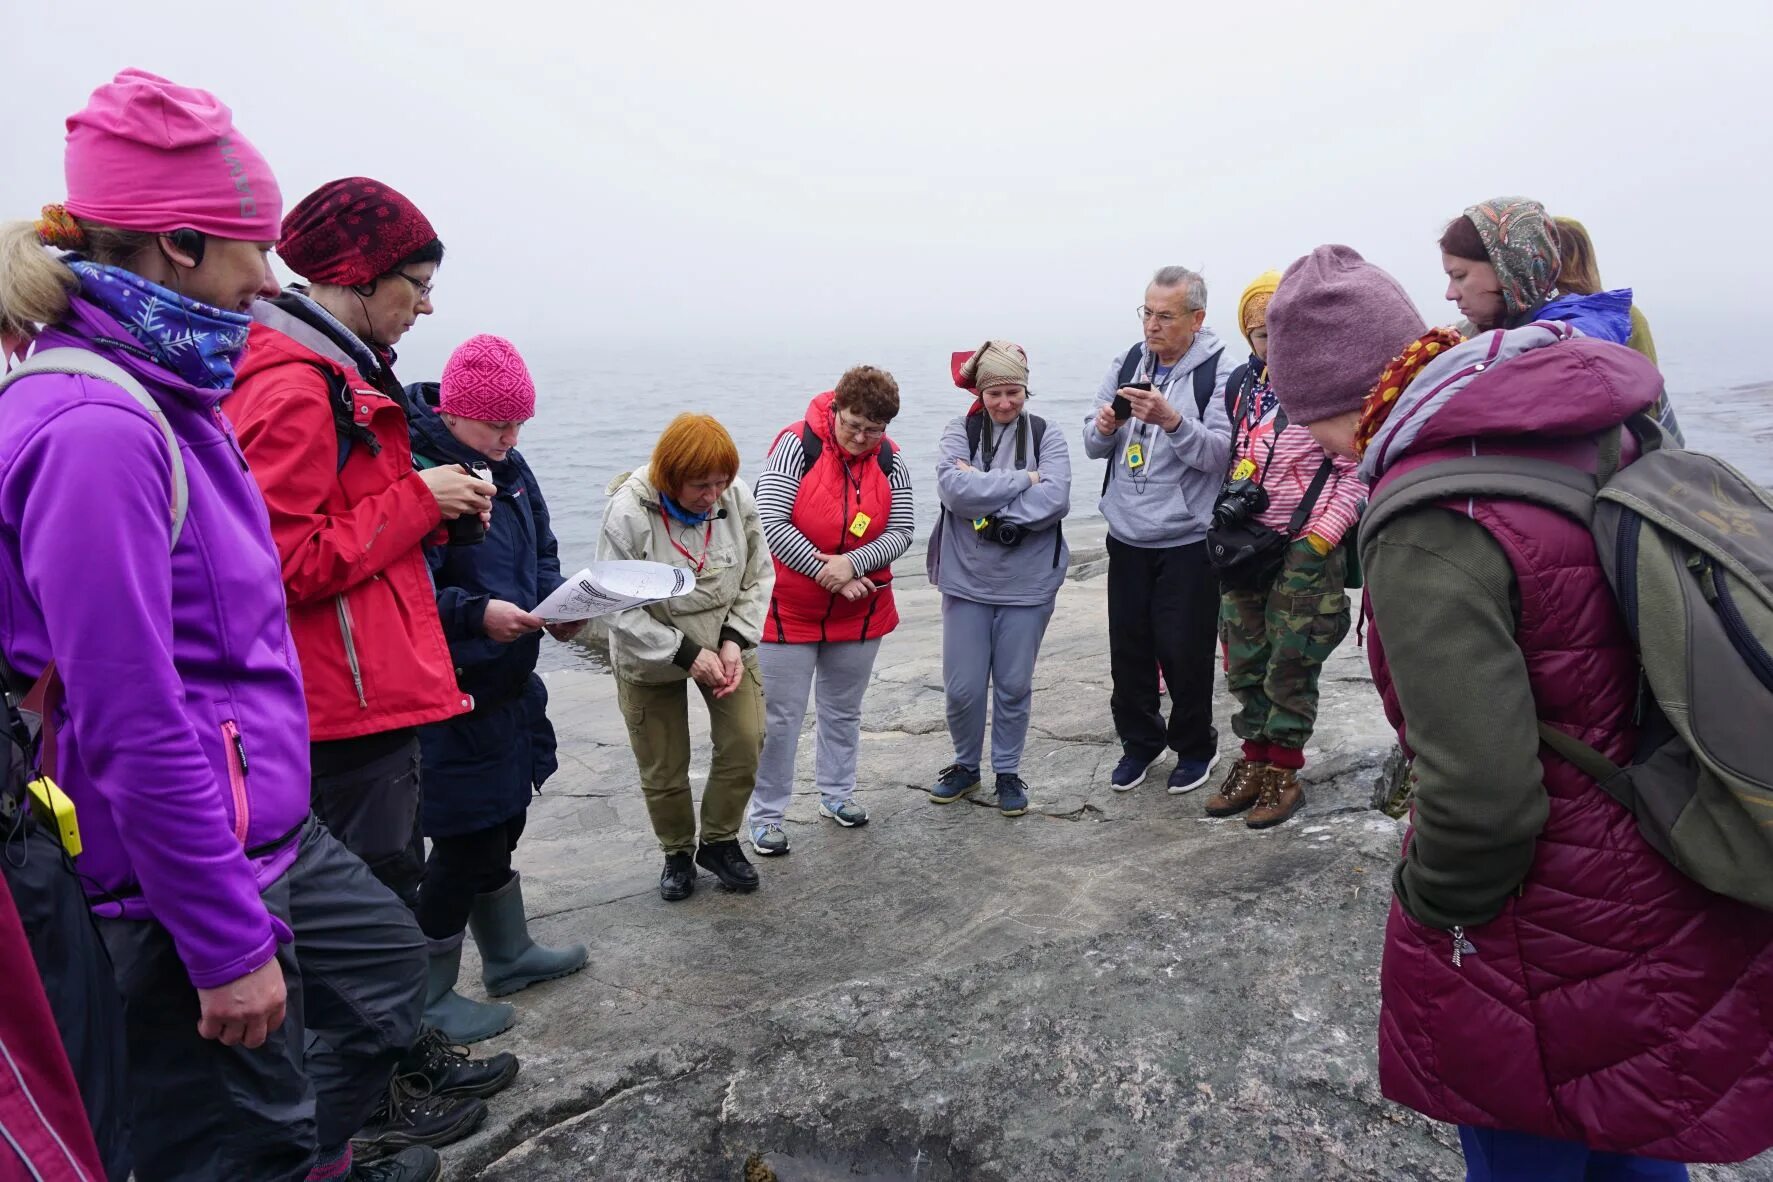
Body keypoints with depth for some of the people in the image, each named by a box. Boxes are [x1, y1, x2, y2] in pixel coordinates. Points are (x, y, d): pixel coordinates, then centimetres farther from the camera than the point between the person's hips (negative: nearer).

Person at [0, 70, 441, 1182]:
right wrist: (228, 942, -20)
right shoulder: (95, 427, -24)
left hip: (270, 826, 10)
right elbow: (132, 726, -26)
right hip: (183, 870, -10)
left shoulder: (164, 399, 7)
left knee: (387, 962, 27)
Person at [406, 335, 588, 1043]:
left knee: (500, 825, 22)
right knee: (464, 841, 2)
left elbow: (542, 555, 17)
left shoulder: (510, 468, 8)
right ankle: (426, 998, 22)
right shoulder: (419, 471, -20)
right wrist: (476, 613, -35)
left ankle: (509, 955, 41)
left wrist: (558, 603, -1)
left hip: (509, 686, 9)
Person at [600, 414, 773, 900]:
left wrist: (735, 640, -16)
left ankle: (720, 842, 19)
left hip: (726, 646, 2)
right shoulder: (630, 511, -25)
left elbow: (759, 576, -4)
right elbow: (617, 605, -21)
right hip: (651, 659, -2)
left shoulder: (737, 498, -16)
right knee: (662, 768, 7)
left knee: (745, 743, -6)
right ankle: (677, 852, 34)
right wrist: (686, 654, -23)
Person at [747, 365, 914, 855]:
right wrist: (824, 571, -21)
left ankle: (837, 793, 37)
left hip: (859, 611, 4)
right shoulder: (797, 444, -16)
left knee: (844, 708, 19)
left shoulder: (890, 460, -3)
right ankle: (766, 815, 16)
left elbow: (901, 532, -6)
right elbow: (770, 521, -20)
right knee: (780, 716, 2)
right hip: (789, 609, -4)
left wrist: (850, 563, -23)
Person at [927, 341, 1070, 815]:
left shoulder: (1046, 435, 0)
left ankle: (1008, 772, 29)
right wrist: (1023, 479, -16)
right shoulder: (960, 431, 0)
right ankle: (965, 765, 30)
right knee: (962, 687, 6)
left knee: (1014, 686, 11)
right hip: (967, 580, 0)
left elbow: (1056, 498, -15)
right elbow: (953, 487, -18)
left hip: (1028, 582, 0)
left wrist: (986, 496, -17)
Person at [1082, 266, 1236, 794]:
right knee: (1128, 646, 12)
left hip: (1187, 541, -4)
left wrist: (1172, 419, -31)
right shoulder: (1127, 363, 7)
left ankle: (1195, 746, 25)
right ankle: (1139, 740, 30)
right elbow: (1093, 446, 9)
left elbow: (1219, 454, -17)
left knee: (1184, 651, 3)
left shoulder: (1218, 371, -8)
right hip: (1127, 537, 5)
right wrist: (1103, 427, -13)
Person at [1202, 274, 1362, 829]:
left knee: (1290, 665, 0)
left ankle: (1283, 773, 15)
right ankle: (1255, 759, 25)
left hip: (1306, 548, -6)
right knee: (1244, 660, 11)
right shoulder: (1243, 383, 10)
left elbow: (1356, 472, -9)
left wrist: (1318, 539, -15)